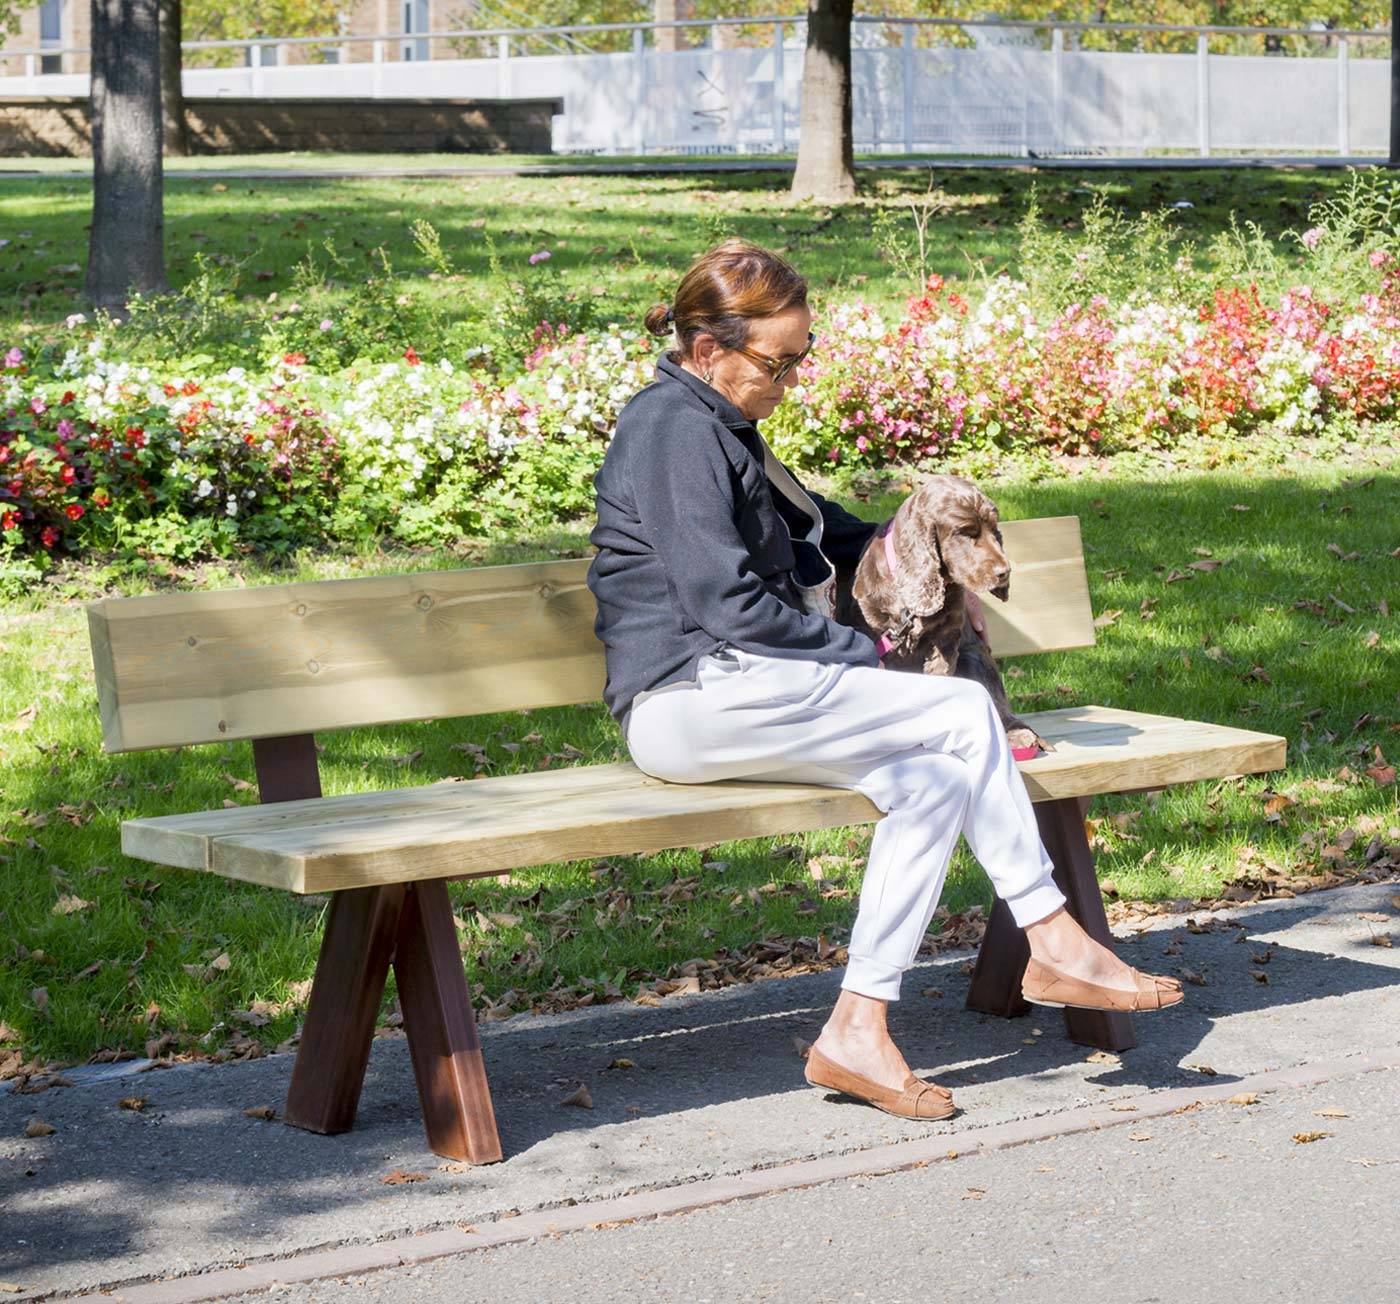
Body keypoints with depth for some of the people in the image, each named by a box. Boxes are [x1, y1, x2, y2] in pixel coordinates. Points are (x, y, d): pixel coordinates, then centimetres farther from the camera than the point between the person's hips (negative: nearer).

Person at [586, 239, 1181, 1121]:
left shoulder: (720, 428, 22)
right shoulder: (679, 428, -10)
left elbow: (803, 519, 42)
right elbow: (724, 603, -17)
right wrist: (865, 657, -9)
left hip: (724, 700, 10)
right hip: (696, 702, -10)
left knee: (932, 782, -9)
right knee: (963, 714, -14)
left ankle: (858, 1030, -12)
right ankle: (1053, 943, -4)